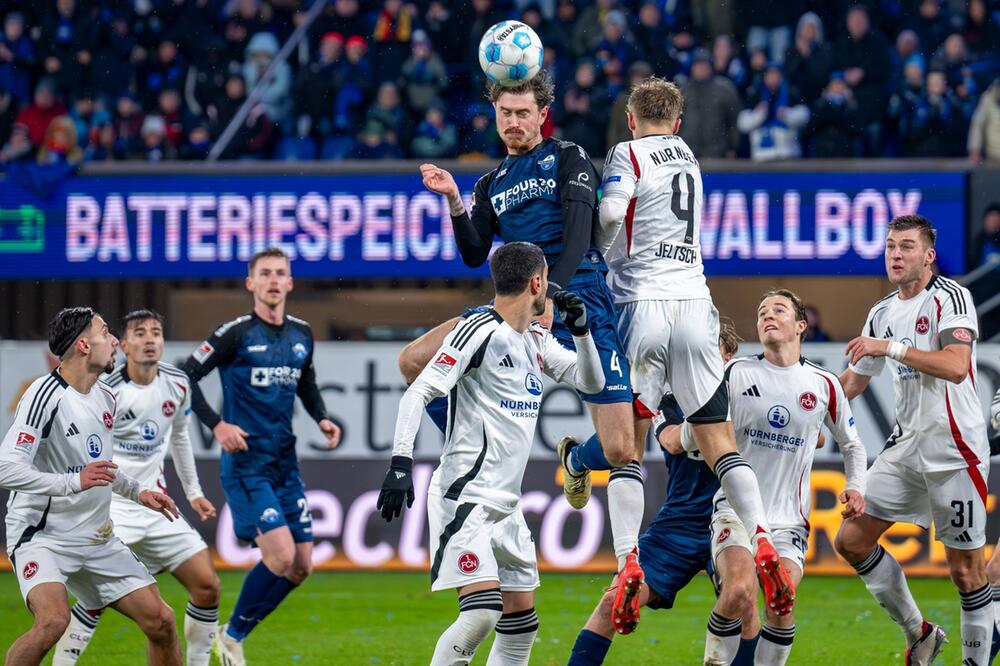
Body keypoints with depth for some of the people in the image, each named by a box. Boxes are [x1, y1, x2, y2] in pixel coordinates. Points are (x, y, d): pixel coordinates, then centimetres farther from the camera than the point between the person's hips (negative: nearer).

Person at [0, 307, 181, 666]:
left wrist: (137, 492, 19)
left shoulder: (105, 397, 9)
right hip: (42, 537, -8)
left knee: (160, 621, 1)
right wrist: (73, 482, -33)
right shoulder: (45, 395, -18)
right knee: (54, 620, -32)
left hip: (98, 539, 8)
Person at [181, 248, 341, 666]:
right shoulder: (236, 334, -9)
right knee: (280, 556, -18)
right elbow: (185, 377, -7)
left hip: (286, 465, 7)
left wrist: (322, 418, 8)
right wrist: (217, 425, -17)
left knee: (301, 567, 3)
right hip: (246, 463, -7)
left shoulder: (301, 334, 10)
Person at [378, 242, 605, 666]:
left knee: (521, 623, 9)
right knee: (483, 611, -22)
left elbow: (591, 382, 22)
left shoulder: (537, 341, 14)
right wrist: (400, 463, -26)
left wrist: (581, 330, 5)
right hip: (465, 498, -9)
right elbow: (418, 393, -16)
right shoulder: (479, 332, -11)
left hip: (505, 504, 9)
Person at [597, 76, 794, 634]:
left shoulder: (629, 155, 0)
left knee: (627, 443, 1)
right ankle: (763, 542, -16)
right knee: (719, 438, 3)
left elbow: (608, 216, -16)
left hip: (642, 304, -4)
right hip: (693, 304, 4)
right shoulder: (688, 159, 19)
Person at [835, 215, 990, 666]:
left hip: (954, 451, -8)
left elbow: (955, 367, -24)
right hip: (904, 447, 8)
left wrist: (891, 347, -24)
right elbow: (854, 380, 24)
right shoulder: (882, 314, 13)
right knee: (852, 541, 3)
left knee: (966, 569, -4)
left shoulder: (950, 297, -10)